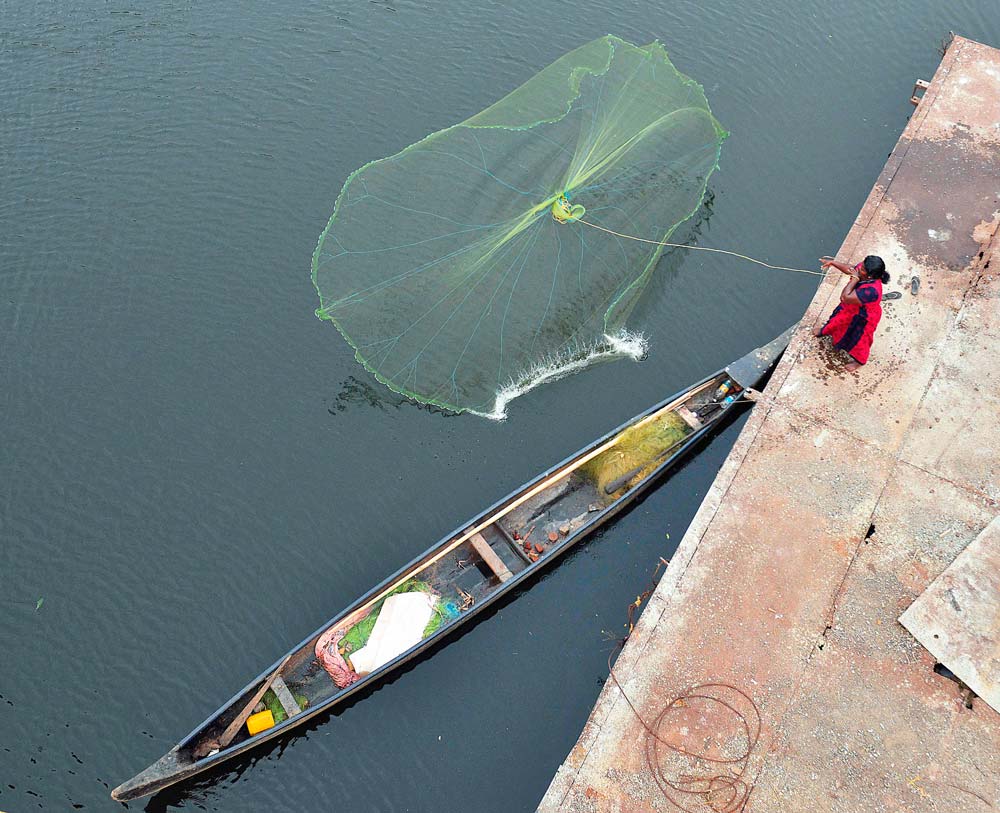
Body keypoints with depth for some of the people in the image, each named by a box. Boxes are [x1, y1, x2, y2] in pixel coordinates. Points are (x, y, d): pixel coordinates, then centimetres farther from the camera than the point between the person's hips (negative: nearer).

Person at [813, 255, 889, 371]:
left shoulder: (871, 290, -48)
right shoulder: (863, 268, -26)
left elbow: (845, 298, -47)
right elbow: (850, 269, -1)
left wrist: (854, 279, -44)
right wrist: (833, 263, 0)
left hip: (863, 318, -7)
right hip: (852, 308, 7)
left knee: (858, 338, 20)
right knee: (838, 318, 34)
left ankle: (859, 360, 51)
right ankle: (825, 331, 68)